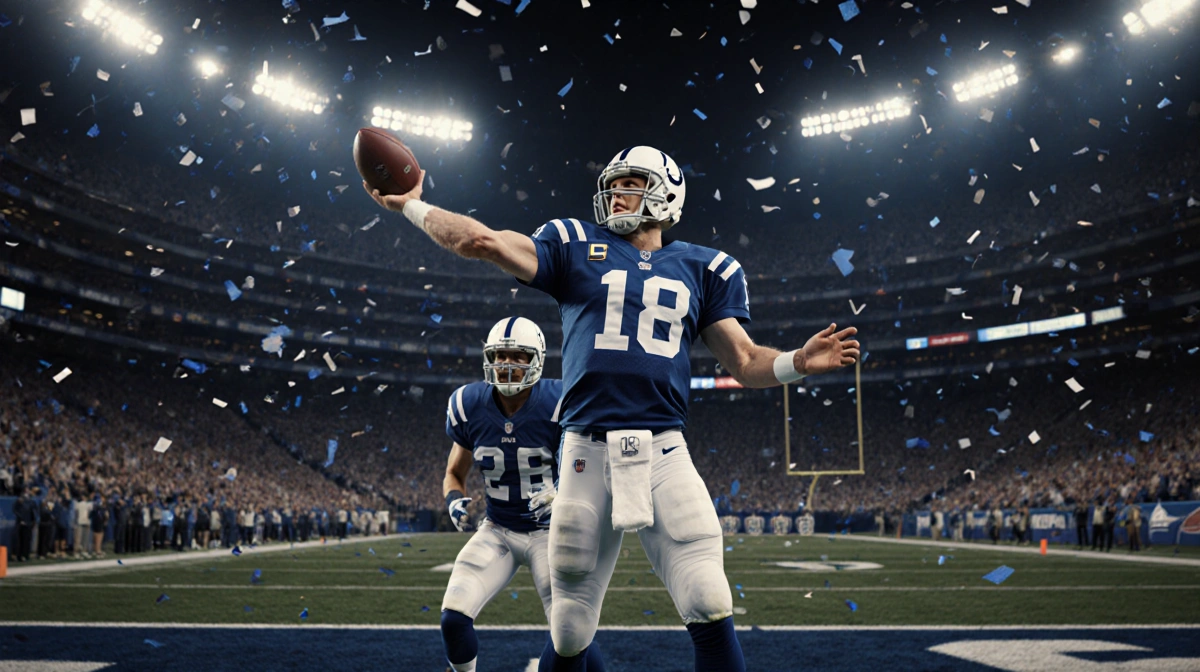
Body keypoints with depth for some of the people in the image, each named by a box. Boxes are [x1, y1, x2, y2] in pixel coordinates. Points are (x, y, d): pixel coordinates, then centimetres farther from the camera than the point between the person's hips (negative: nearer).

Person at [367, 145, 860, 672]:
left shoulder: (700, 269, 14)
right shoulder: (577, 248, 11)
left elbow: (745, 363, 11)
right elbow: (489, 243, 0)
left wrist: (800, 362, -7)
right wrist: (409, 204, -7)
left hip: (664, 454, 1)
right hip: (588, 453, 0)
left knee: (710, 612, -9)